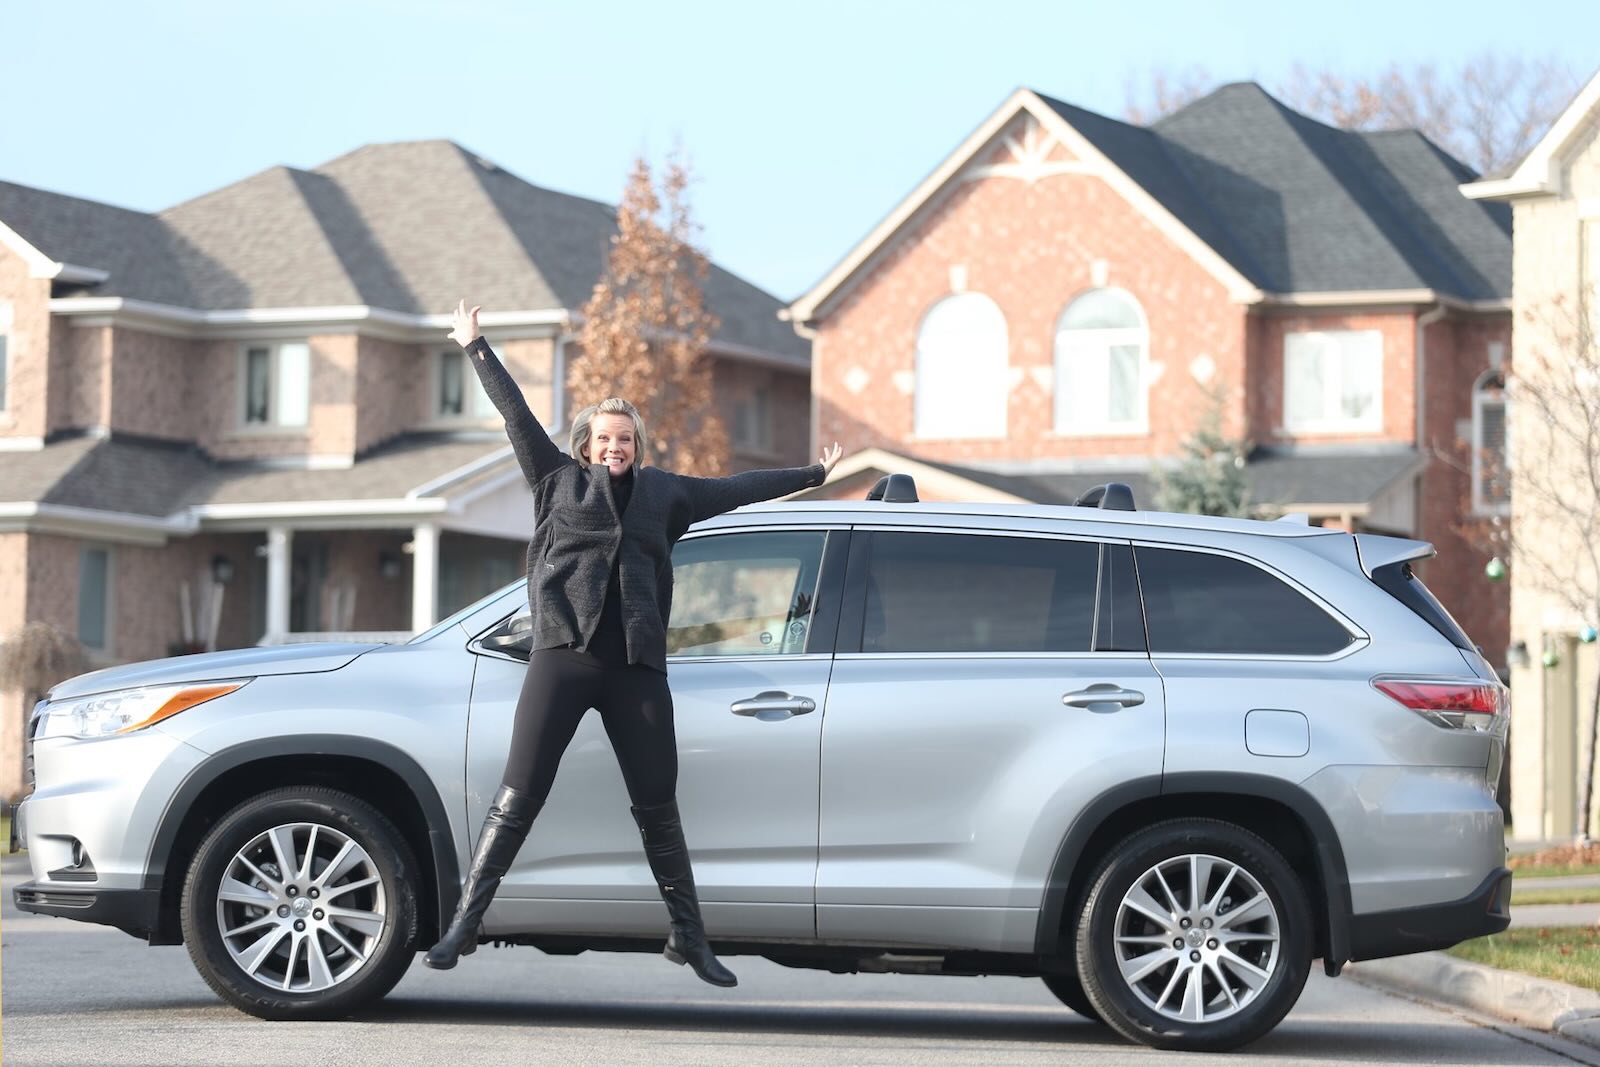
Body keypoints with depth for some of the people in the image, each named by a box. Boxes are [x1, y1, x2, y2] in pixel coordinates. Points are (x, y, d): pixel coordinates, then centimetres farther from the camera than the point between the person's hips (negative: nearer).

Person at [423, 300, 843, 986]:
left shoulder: (664, 493, 19)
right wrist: (476, 347, 16)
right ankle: (464, 923, -9)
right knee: (518, 797, -9)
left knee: (658, 808, 6)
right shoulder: (559, 479, 14)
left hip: (636, 665, 2)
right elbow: (515, 413, 15)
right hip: (564, 653, -2)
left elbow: (736, 488, 28)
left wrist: (811, 474, 36)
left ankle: (689, 938, 14)